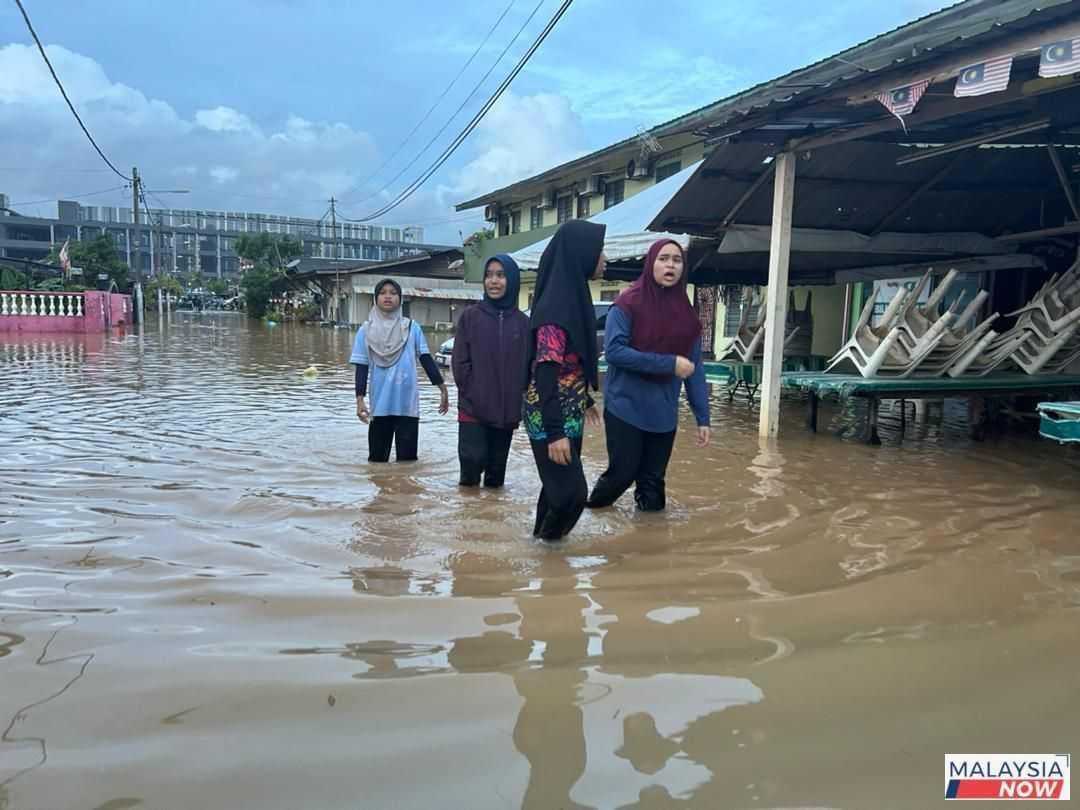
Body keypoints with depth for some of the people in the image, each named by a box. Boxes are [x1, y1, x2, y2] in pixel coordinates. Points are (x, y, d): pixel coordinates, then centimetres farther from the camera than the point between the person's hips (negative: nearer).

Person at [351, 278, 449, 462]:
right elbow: (362, 368, 1)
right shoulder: (366, 331, 2)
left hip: (408, 404, 0)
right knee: (377, 458, 10)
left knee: (407, 459, 3)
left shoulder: (411, 327, 2)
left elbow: (426, 360, 4)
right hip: (380, 405, 1)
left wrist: (443, 389, 1)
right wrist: (360, 399, -8)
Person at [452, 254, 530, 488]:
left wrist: (518, 403, -3)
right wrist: (474, 395, -8)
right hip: (472, 408, -2)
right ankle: (468, 488, 16)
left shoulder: (522, 322, 4)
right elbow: (459, 363, -2)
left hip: (507, 410, 2)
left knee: (497, 464, 9)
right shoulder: (470, 316, -1)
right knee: (473, 458, -13)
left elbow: (527, 366, 4)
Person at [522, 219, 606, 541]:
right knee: (571, 491, -3)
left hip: (569, 415, 9)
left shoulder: (573, 297, 9)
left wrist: (585, 401, 27)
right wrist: (555, 431, -28)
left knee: (560, 487, 18)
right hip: (551, 418, -9)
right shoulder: (556, 304, -20)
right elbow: (545, 372, -25)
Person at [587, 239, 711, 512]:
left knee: (653, 480, 10)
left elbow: (695, 367, 6)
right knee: (624, 472, 0)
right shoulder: (628, 302, -9)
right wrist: (668, 363, -20)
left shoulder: (686, 311, 5)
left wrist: (703, 417, 1)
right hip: (626, 407, -4)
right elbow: (613, 350, -19)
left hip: (664, 413, 4)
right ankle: (591, 511, 28)